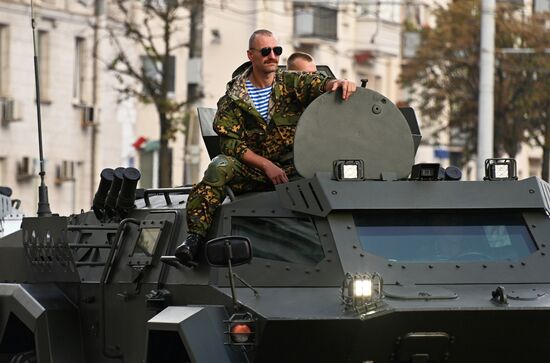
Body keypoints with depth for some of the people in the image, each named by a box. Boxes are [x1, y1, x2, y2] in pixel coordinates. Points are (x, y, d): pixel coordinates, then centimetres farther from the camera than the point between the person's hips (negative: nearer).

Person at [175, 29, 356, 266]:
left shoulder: (292, 84, 8)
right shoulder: (234, 97, 4)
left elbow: (319, 84, -11)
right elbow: (229, 142, -5)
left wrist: (337, 84, -37)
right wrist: (266, 165, -17)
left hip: (293, 170, 0)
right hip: (251, 171, 0)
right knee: (221, 167, -30)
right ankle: (195, 236, -34)